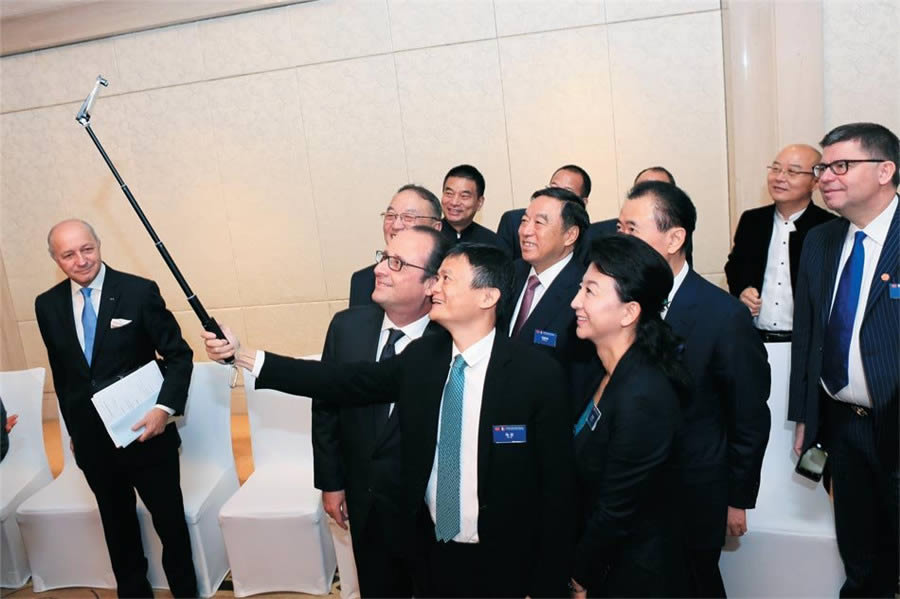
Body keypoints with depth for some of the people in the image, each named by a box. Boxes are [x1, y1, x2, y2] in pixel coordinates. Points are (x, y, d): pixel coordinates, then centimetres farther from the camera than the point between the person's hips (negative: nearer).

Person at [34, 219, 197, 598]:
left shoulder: (140, 291, -12)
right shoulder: (47, 305, 1)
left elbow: (178, 354, -8)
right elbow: (61, 372, 11)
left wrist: (165, 408, -20)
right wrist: (73, 428, 15)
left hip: (145, 432, -3)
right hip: (91, 440, 4)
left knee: (170, 521, 10)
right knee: (117, 525, 20)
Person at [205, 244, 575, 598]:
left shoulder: (538, 373, -17)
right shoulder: (421, 356, -3)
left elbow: (557, 489, -14)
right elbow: (343, 381, -5)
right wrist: (241, 354, -9)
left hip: (499, 562, -4)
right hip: (430, 547, 4)